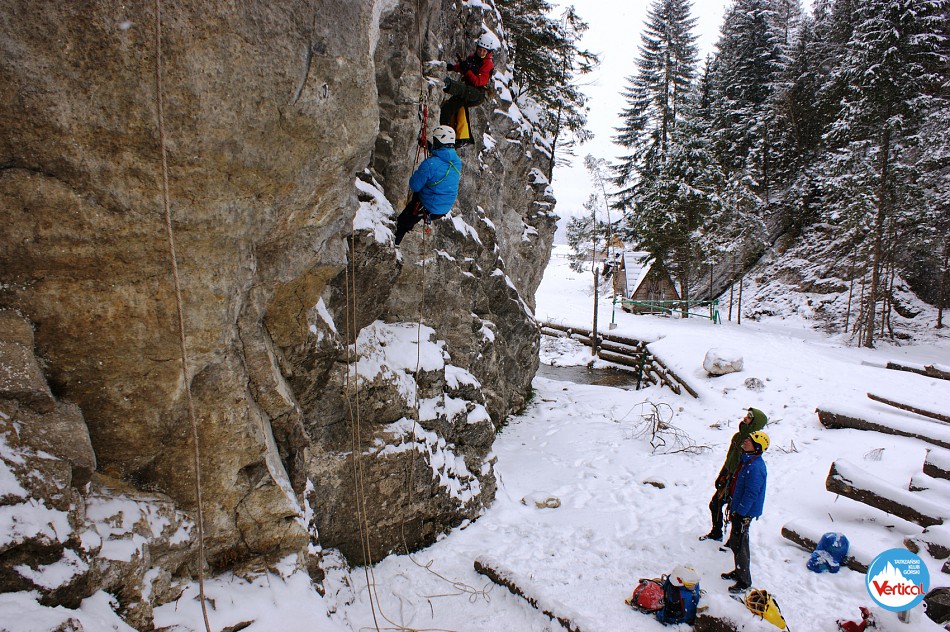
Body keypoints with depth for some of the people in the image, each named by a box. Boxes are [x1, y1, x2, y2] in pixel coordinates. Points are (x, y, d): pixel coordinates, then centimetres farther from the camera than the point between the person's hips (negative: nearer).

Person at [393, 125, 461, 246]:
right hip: (446, 209, 7)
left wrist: (416, 174, 3)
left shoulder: (430, 164, -28)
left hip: (427, 208, -7)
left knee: (401, 223, 18)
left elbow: (415, 186, -21)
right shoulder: (457, 162, -5)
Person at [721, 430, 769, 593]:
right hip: (739, 508, 10)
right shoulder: (746, 460, 4)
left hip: (745, 512, -10)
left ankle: (744, 581, 17)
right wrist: (733, 505, 22)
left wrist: (740, 514, -23)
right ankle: (739, 572, 39)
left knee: (739, 545, 3)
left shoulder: (755, 467, -27)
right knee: (735, 542, 22)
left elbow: (751, 494, -26)